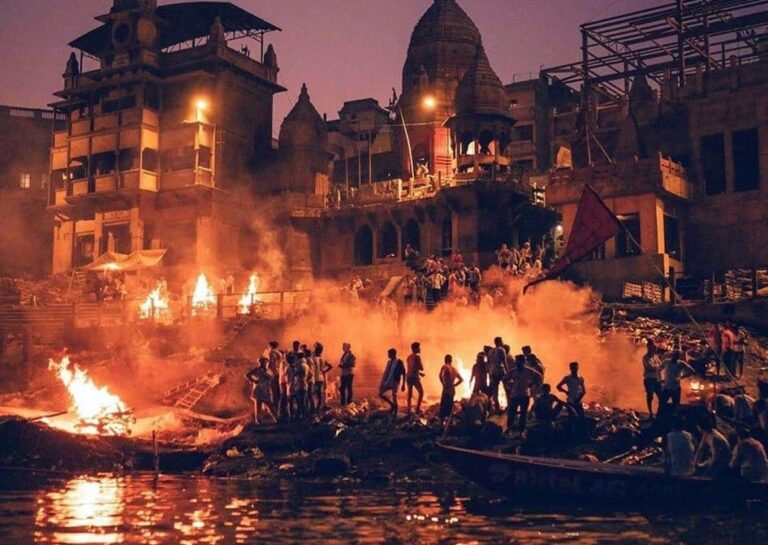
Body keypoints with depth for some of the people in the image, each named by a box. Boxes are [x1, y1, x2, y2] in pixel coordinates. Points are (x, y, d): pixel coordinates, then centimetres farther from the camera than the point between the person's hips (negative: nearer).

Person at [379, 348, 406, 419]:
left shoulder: (399, 362, -8)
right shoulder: (389, 362, 11)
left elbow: (403, 374, -7)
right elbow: (385, 373, 15)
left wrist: (403, 385, -10)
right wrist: (382, 383, 12)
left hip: (395, 382, -7)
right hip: (388, 381, 7)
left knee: (394, 398, -8)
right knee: (380, 394, 0)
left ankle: (395, 415, 1)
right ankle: (392, 405, 16)